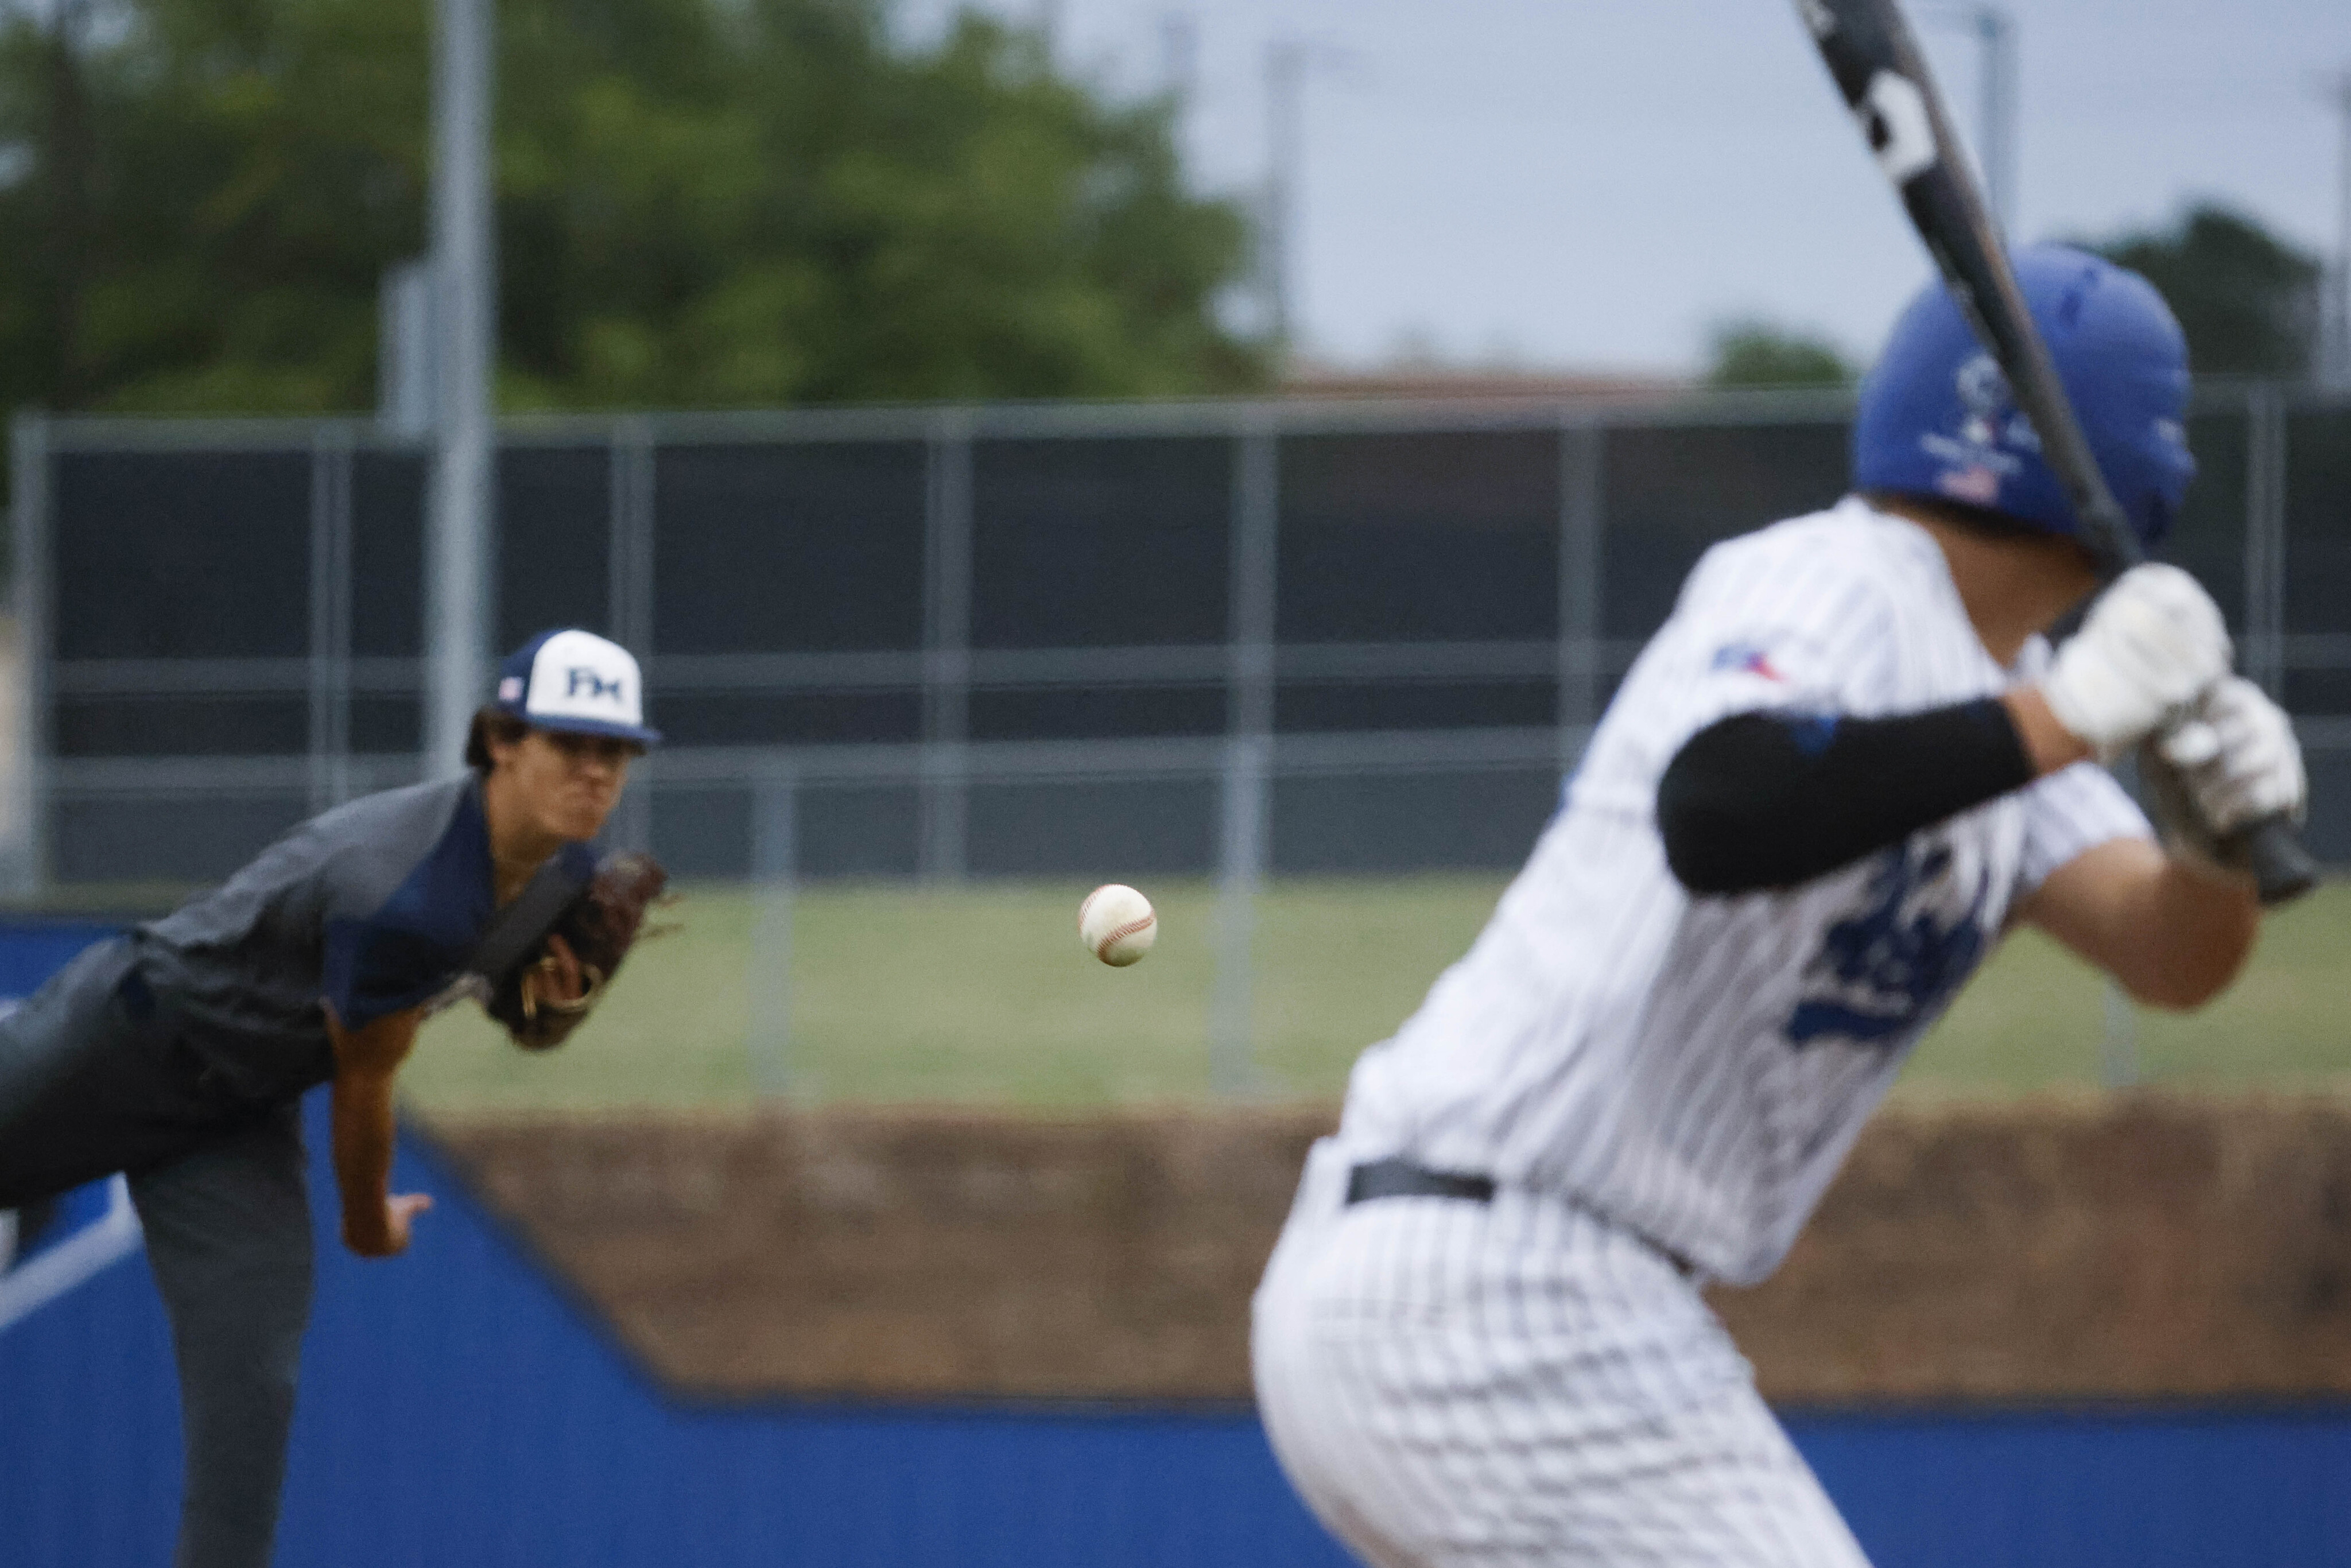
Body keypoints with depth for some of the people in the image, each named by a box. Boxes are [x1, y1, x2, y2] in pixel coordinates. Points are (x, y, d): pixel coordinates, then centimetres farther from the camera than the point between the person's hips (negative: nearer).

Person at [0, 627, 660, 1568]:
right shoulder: (402, 895, -37)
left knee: (249, 1391, -4)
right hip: (119, 1047, -7)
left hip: (240, 1121, 7)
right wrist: (368, 1224, -2)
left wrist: (557, 994, -11)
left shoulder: (563, 864, -11)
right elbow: (364, 1084, -20)